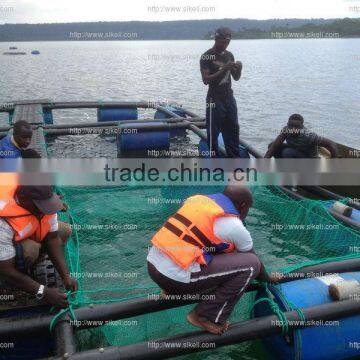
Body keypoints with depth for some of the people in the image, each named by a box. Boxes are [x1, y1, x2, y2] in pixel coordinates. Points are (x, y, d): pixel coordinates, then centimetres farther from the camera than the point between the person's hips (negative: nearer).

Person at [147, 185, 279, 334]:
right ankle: (208, 317, 3)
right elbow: (253, 259, 15)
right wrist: (268, 278, 34)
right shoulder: (234, 226, -3)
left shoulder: (197, 198, 15)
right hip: (176, 277, -7)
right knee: (250, 264, -1)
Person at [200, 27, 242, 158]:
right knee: (213, 132, -3)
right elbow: (205, 79, -15)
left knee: (233, 130, 7)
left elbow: (236, 78, 15)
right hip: (214, 99, -6)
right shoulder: (206, 57, -7)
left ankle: (235, 158, 14)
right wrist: (223, 70, -24)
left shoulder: (229, 55, 11)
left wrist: (239, 68, -6)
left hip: (229, 98, 6)